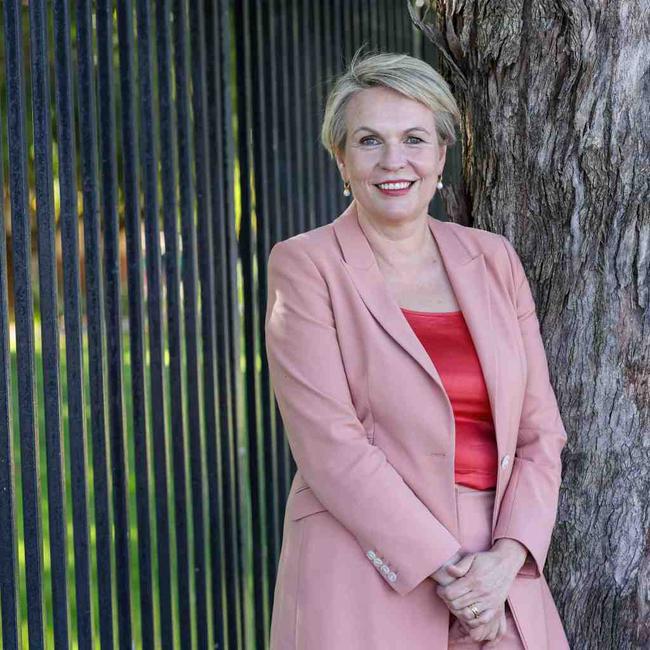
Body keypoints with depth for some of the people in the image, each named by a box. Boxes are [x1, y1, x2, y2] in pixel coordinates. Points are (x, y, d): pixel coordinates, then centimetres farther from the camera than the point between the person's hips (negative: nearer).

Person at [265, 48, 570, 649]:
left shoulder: (494, 260, 9)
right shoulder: (304, 266, -3)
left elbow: (539, 431, 6)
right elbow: (329, 446, -11)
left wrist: (505, 558, -9)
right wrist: (445, 569, -15)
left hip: (497, 582, 4)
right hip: (369, 576, -4)